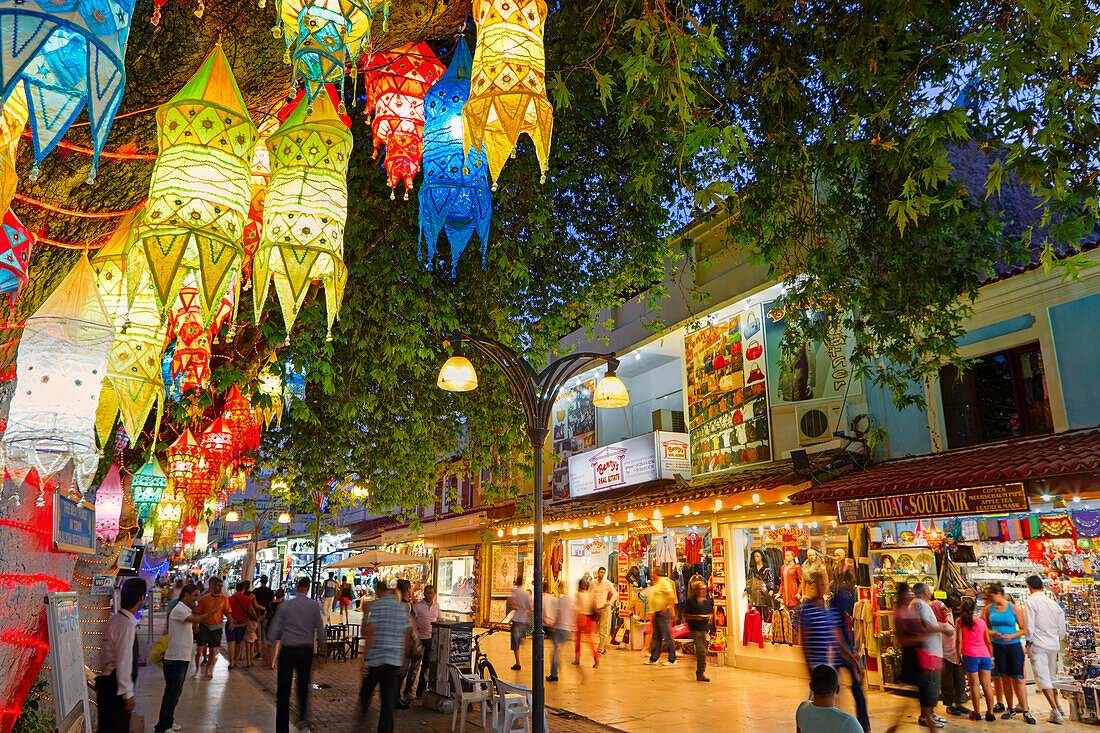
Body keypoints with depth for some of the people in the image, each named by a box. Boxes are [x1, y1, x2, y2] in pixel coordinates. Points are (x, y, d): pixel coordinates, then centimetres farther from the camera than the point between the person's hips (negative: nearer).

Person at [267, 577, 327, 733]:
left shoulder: (284, 605, -4)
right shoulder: (314, 606, -2)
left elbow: (273, 632, -3)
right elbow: (320, 632, 3)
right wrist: (321, 653, 12)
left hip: (287, 651, -1)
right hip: (306, 651, 1)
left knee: (283, 692, 7)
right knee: (303, 689, 18)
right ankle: (303, 720, 3)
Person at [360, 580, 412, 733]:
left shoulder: (375, 605, -7)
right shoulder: (403, 607, 7)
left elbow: (369, 632, -13)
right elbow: (407, 635, 11)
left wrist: (365, 659, -10)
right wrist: (403, 656, 21)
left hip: (375, 658, -3)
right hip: (395, 659, 3)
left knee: (366, 691, 18)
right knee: (388, 700, 4)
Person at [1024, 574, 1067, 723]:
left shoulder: (1031, 602, -9)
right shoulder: (1053, 603, 9)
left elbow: (1029, 626, -13)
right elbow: (1062, 629, 12)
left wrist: (1030, 641, 1)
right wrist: (1056, 643, 22)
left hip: (1038, 645, -6)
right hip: (1053, 645, 7)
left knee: (1042, 678, -6)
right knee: (1051, 677, 19)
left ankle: (1055, 711, -12)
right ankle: (1057, 706, 27)